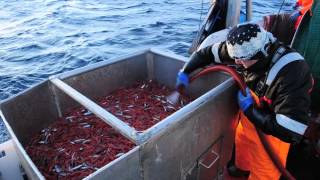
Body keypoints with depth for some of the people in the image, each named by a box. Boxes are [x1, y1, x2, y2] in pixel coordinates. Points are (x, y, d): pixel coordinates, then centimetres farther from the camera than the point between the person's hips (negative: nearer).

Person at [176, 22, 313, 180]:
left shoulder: (291, 75, -39)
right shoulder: (247, 49, -23)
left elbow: (290, 132, -40)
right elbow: (208, 52, -8)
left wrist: (249, 108, -33)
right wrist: (185, 72, -8)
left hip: (271, 131, -6)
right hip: (248, 116, 6)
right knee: (242, 143, 31)